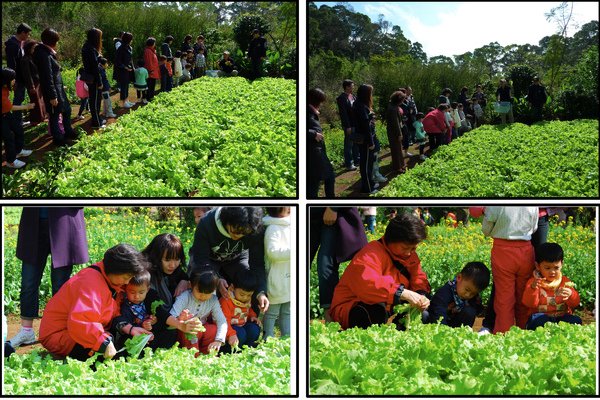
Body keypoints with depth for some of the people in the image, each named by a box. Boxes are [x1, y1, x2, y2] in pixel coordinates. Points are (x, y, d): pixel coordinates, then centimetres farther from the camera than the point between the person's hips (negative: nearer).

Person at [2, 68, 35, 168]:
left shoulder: (5, 87, -12)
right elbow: (10, 107, -23)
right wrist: (26, 107, -14)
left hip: (6, 113, 9)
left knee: (19, 128, 15)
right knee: (9, 137, -3)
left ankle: (18, 151, 34)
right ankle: (11, 161, 10)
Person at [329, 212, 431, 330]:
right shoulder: (372, 254, -23)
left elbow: (419, 279, 10)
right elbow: (367, 283, -42)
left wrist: (421, 296, -16)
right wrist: (403, 293, -48)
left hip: (387, 309, 8)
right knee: (376, 311, -41)